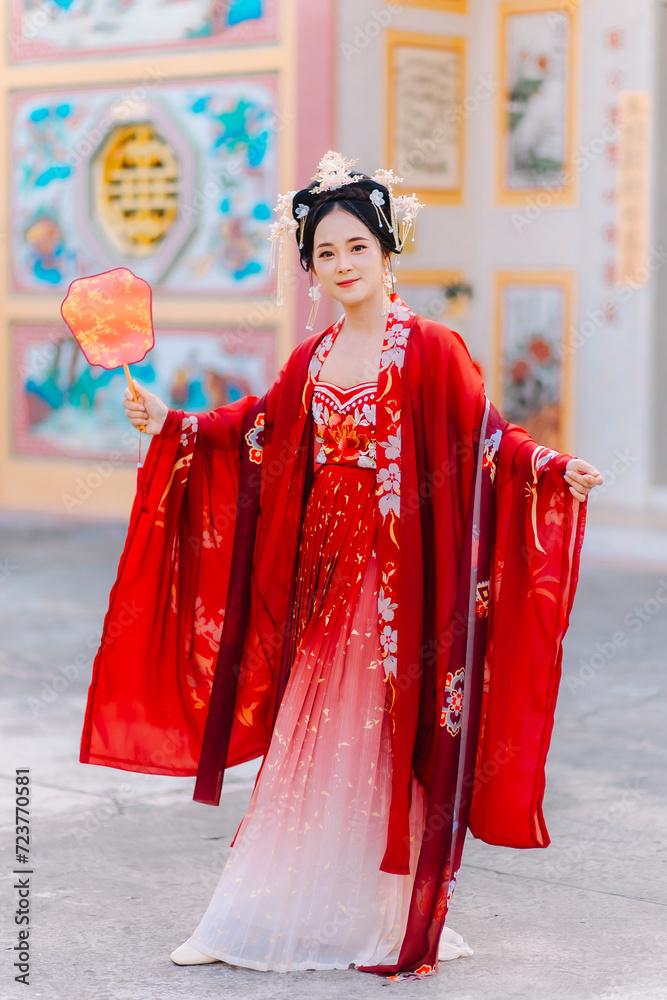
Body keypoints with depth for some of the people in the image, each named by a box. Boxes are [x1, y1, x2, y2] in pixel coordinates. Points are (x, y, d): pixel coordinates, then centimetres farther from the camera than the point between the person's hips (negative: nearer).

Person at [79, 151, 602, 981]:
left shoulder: (431, 351, -8)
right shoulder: (311, 362, 9)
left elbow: (487, 439, -11)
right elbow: (256, 428, 24)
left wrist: (550, 469, -26)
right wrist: (171, 425, 25)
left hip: (400, 578, -5)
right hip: (324, 576, 5)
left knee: (392, 746, 2)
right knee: (309, 748, 10)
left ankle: (401, 927, 14)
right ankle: (275, 916, 19)